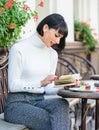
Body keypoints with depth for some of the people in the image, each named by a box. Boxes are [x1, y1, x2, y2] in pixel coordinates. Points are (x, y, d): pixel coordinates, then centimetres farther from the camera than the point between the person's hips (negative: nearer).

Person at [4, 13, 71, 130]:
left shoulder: (52, 54, 12)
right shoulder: (18, 49, -8)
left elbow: (48, 88, 11)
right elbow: (13, 85, -12)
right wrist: (40, 83, -24)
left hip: (40, 102, 6)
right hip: (17, 104, -6)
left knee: (61, 104, -30)